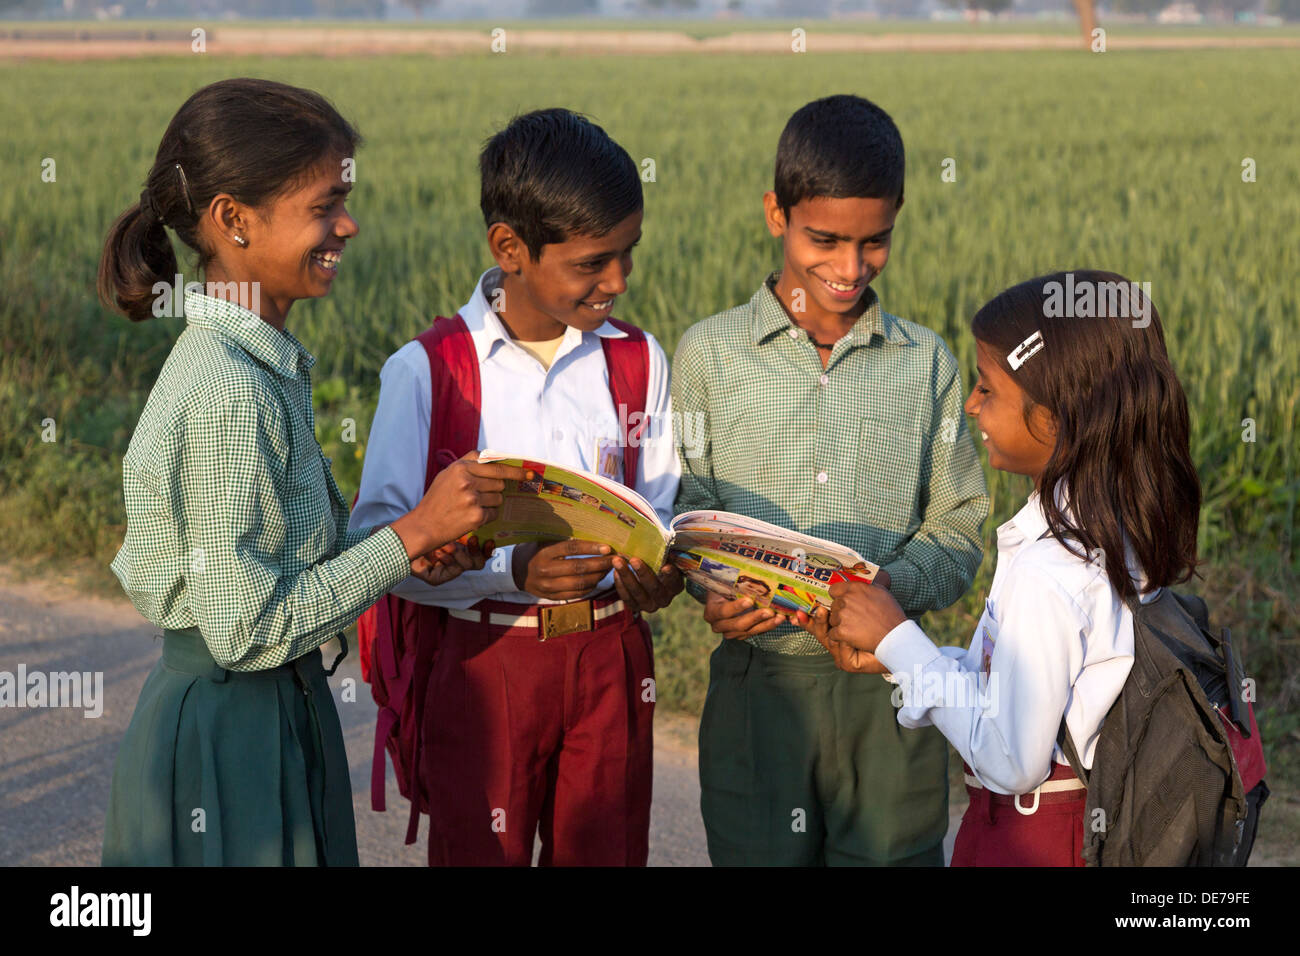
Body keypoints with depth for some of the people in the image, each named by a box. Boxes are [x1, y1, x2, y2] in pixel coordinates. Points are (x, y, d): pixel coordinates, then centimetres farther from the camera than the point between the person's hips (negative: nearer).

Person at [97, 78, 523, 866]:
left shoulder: (262, 364, 5)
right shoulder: (227, 393, -23)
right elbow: (247, 628, -23)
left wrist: (402, 551, -3)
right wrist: (413, 533, -19)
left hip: (278, 712, 9)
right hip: (229, 737, -9)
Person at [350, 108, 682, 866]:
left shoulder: (638, 362, 4)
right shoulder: (428, 371, -9)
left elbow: (661, 509, 8)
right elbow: (379, 540, -14)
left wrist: (660, 570, -16)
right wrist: (514, 569, -28)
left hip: (610, 660, 3)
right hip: (479, 665, -3)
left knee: (606, 852, 12)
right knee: (480, 854, 9)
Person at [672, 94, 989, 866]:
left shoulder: (927, 363, 7)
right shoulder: (710, 354, 3)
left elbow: (957, 535, 6)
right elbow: (684, 513, 5)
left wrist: (893, 589, -15)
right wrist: (712, 592, -16)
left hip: (889, 683, 1)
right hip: (758, 680, -1)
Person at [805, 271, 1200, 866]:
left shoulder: (1047, 571, -26)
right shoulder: (1134, 526, -1)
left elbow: (1012, 763, -20)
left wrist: (897, 638, -14)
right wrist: (896, 654, 4)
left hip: (1027, 839, -8)